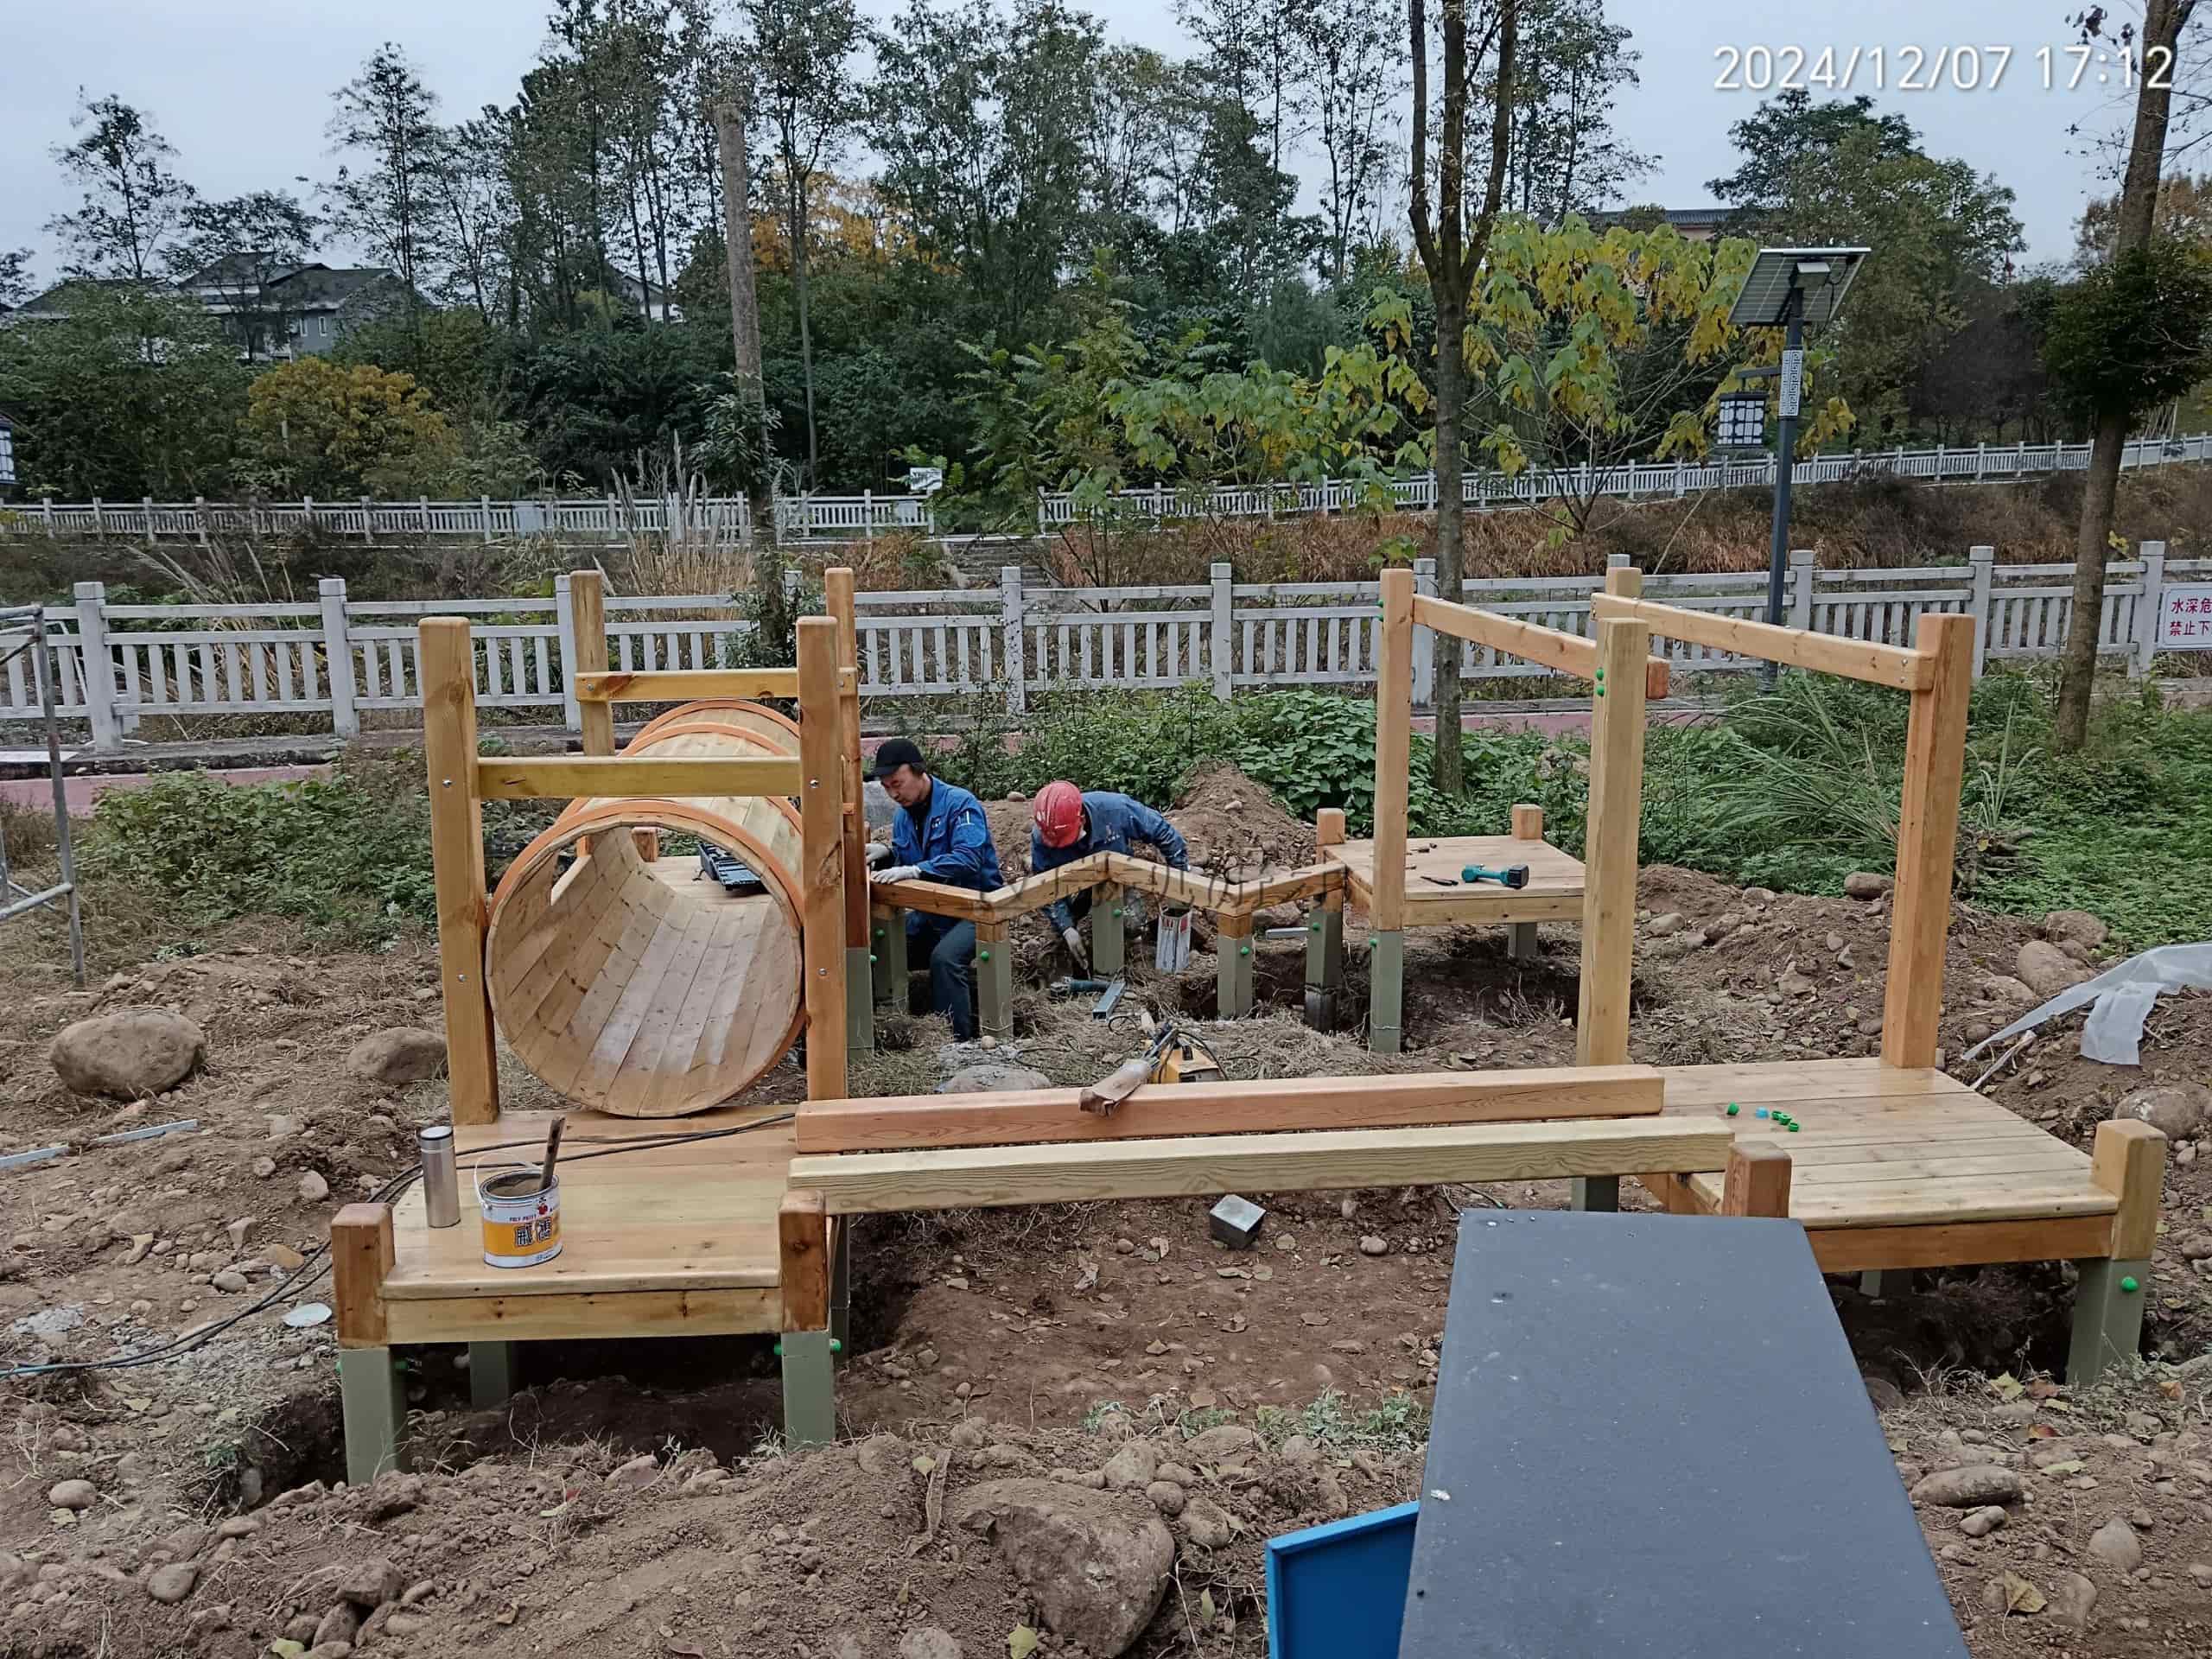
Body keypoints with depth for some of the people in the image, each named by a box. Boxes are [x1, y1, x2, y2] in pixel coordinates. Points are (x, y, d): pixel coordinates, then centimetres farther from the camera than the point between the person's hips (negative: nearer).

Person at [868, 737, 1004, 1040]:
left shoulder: (959, 804, -17)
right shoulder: (903, 816, 8)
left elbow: (968, 858, -32)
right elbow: (903, 863, 16)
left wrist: (915, 870, -40)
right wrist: (886, 854, -6)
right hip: (931, 912, 8)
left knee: (944, 957, -32)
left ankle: (957, 1041, -24)